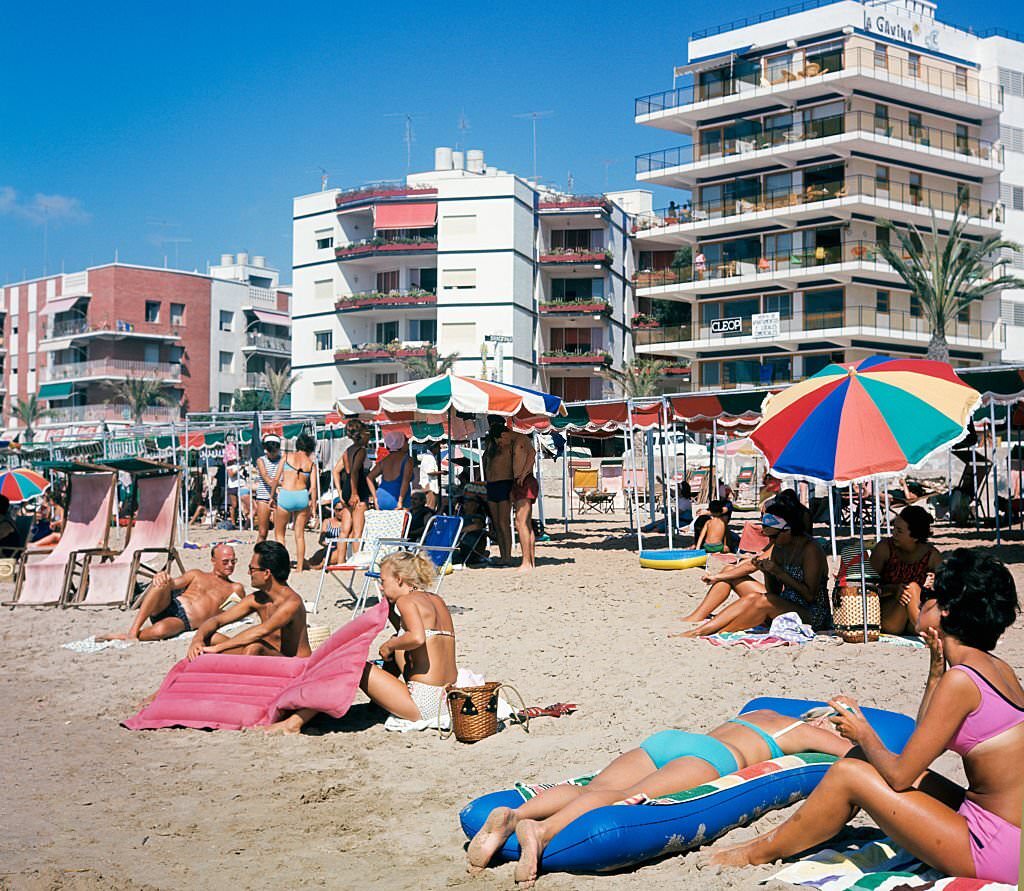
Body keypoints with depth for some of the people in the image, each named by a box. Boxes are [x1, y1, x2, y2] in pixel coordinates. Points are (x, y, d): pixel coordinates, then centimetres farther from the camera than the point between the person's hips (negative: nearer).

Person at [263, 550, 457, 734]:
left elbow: (417, 638, -28)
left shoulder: (407, 600, -9)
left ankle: (296, 721, 1)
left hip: (422, 704, -9)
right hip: (445, 698, 9)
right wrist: (390, 606, 20)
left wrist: (389, 645, -10)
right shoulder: (436, 600, 17)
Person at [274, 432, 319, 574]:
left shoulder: (287, 456, 5)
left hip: (285, 495, -2)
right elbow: (314, 487, 1)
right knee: (300, 534, 12)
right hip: (302, 496, 2)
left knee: (279, 534, 12)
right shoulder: (311, 463, 7)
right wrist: (313, 505, 8)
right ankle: (299, 566, 13)